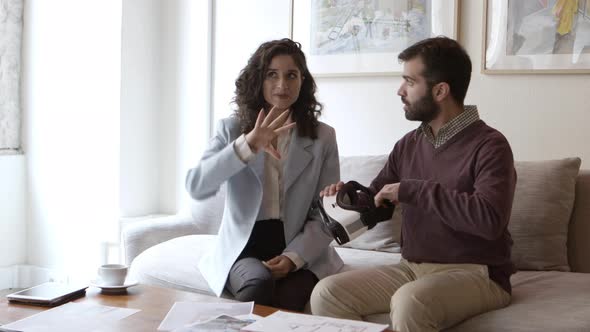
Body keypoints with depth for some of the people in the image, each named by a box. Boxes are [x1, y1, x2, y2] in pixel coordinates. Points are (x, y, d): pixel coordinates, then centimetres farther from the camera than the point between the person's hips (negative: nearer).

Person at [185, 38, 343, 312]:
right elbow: (196, 187, -14)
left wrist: (293, 256, -15)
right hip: (243, 248, 0)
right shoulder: (230, 129, 3)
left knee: (288, 298, -31)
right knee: (259, 283, -32)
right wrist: (247, 144, -27)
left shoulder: (323, 137, 4)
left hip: (301, 251, 0)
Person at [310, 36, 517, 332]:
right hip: (413, 268, 6)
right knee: (326, 293, -12)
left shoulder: (488, 145, -11)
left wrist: (412, 190, -22)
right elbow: (376, 201, 22)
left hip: (474, 274, -6)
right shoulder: (408, 145, 10)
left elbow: (489, 220, -28)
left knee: (409, 302, -36)